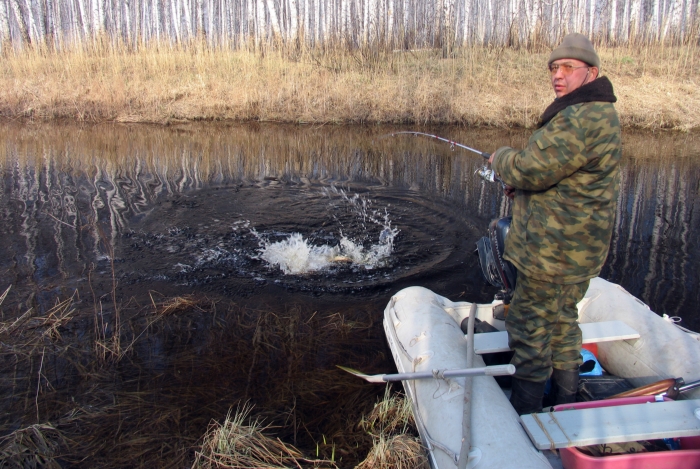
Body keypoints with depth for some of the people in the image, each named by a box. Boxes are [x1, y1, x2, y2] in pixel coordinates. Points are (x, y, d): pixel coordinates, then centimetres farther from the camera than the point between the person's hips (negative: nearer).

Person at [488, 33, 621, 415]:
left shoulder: (581, 118, -23)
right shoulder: (597, 112, 14)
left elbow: (532, 169, -26)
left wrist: (502, 159, -5)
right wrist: (521, 181, 7)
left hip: (554, 250, -11)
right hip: (576, 248, 11)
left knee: (528, 325, 0)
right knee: (561, 321, 22)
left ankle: (523, 416, 14)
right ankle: (567, 401, 38)